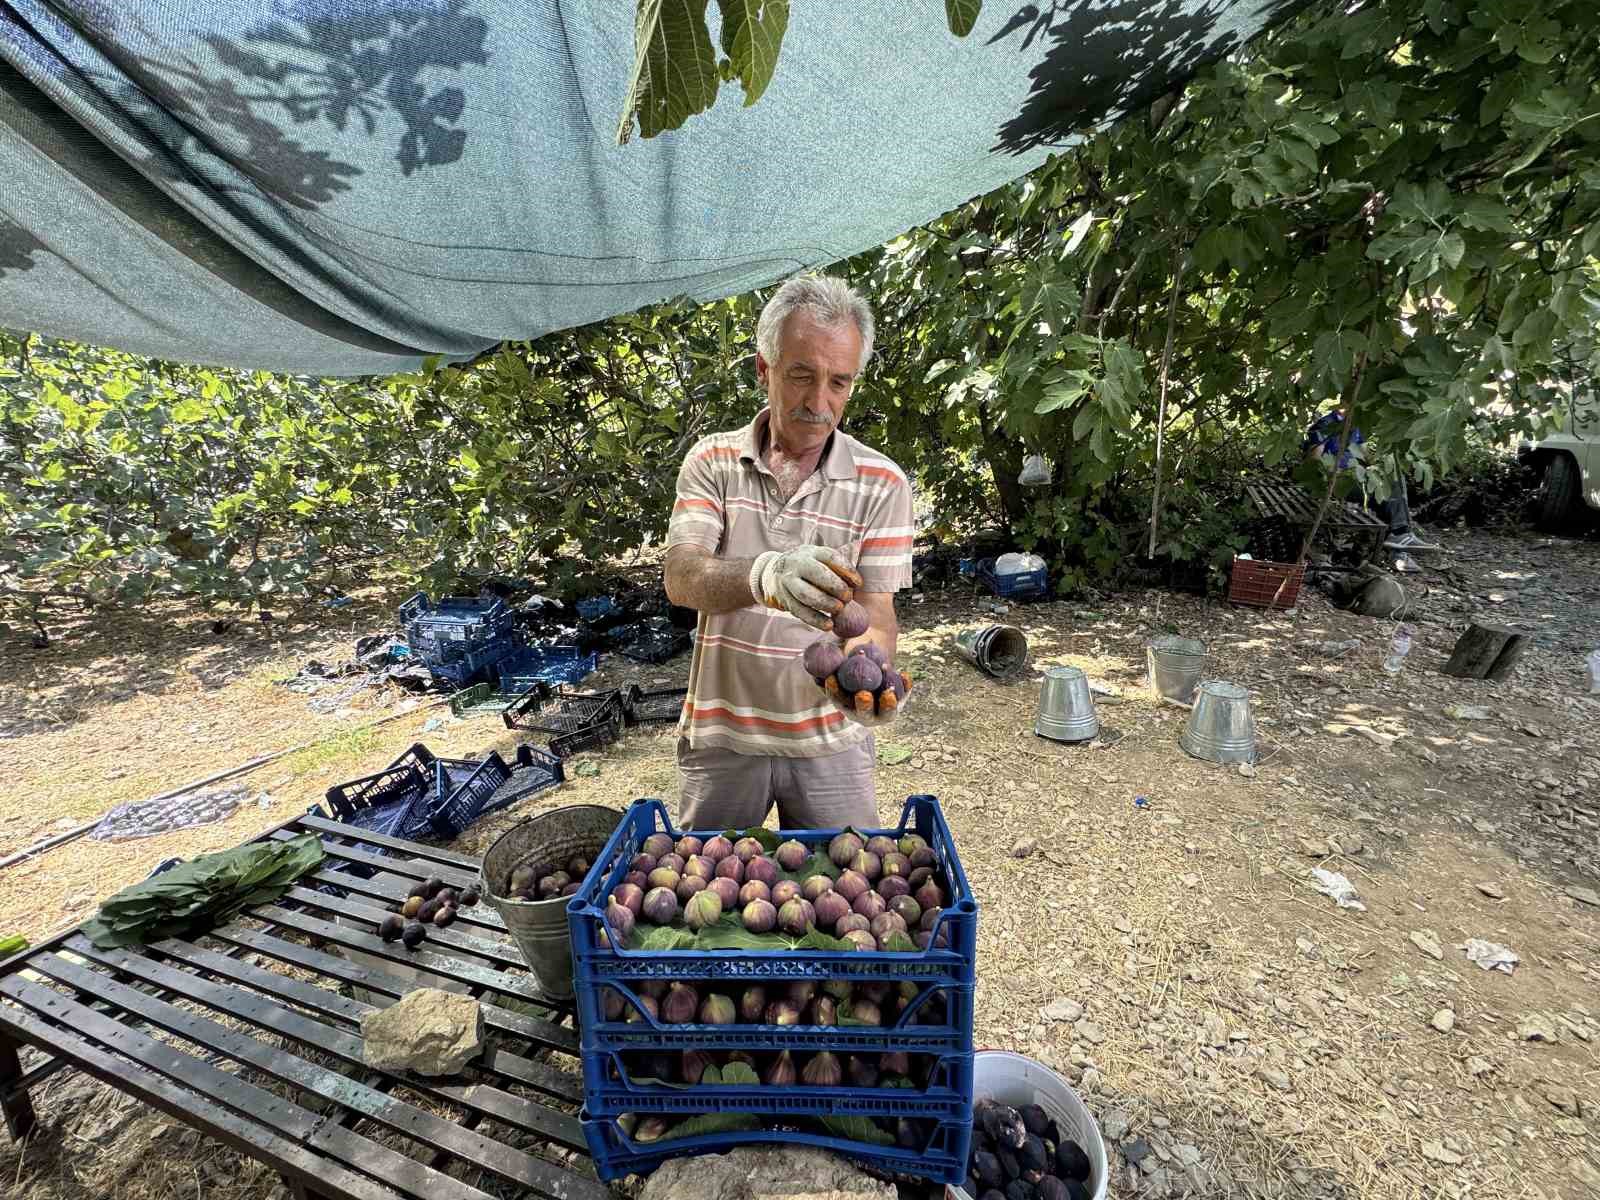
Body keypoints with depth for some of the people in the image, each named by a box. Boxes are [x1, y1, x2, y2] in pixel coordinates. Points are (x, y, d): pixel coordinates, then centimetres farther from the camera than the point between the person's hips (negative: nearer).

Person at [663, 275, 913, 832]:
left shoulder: (880, 483, -6)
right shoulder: (713, 461, -4)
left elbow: (876, 614, -8)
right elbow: (681, 579, -18)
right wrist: (763, 574, -39)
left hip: (829, 740, 0)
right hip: (721, 735, 1)